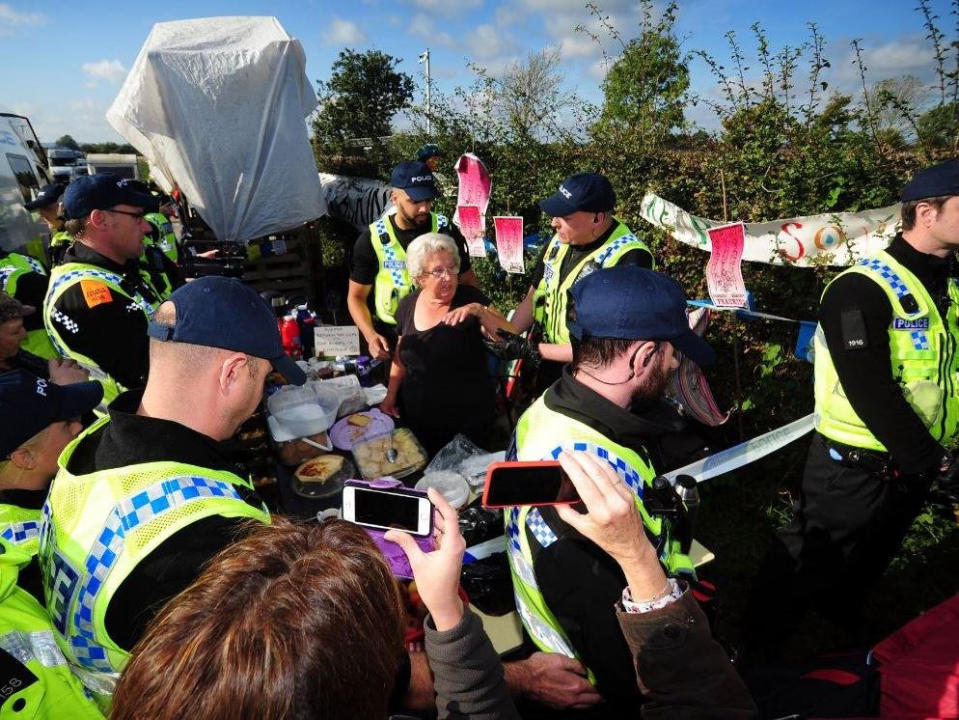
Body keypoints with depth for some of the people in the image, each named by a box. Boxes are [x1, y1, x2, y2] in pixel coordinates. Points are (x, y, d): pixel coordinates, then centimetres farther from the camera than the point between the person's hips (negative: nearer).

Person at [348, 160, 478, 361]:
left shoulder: (446, 231, -6)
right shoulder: (372, 240, -9)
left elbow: (468, 280, 5)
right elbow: (356, 296, -2)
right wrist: (371, 336, -18)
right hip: (391, 338, 0)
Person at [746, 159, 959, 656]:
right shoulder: (861, 291, -21)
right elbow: (872, 396, -25)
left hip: (915, 465, 7)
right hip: (855, 468, -7)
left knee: (867, 568, 27)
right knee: (807, 572, 8)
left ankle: (846, 637, 52)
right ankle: (759, 655, 30)